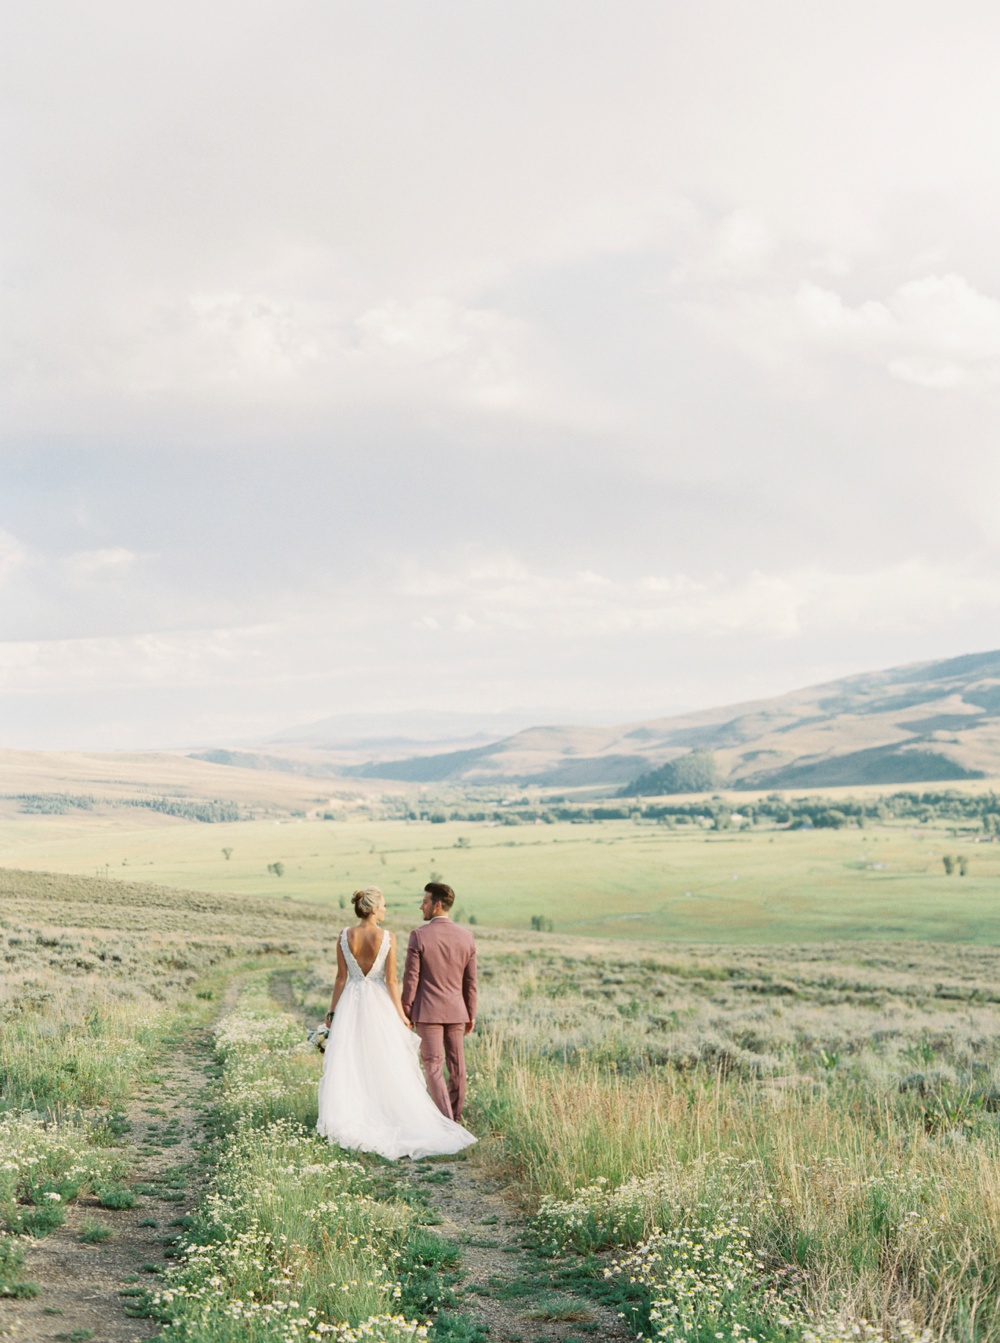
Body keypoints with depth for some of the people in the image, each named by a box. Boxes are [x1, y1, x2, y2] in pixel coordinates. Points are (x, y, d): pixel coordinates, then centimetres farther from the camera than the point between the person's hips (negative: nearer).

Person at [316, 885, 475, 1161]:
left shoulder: (344, 937, -5)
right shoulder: (387, 939, -11)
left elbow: (341, 978, -2)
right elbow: (391, 981, -9)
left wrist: (332, 1010, 7)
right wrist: (401, 1015, -2)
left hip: (351, 1004, 2)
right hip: (379, 1004, -2)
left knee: (348, 1064, 8)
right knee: (387, 1066, 8)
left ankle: (347, 1120, 8)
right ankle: (389, 1116, 10)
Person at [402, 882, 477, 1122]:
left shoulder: (419, 936, -13)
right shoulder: (466, 937, -1)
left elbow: (411, 978, -11)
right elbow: (470, 982, 5)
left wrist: (405, 1011, -1)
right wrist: (471, 1014, 14)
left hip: (427, 1012, -4)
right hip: (456, 1012, 4)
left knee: (433, 1067, 0)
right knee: (456, 1067, 13)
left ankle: (446, 1120, -9)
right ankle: (455, 1117, 24)